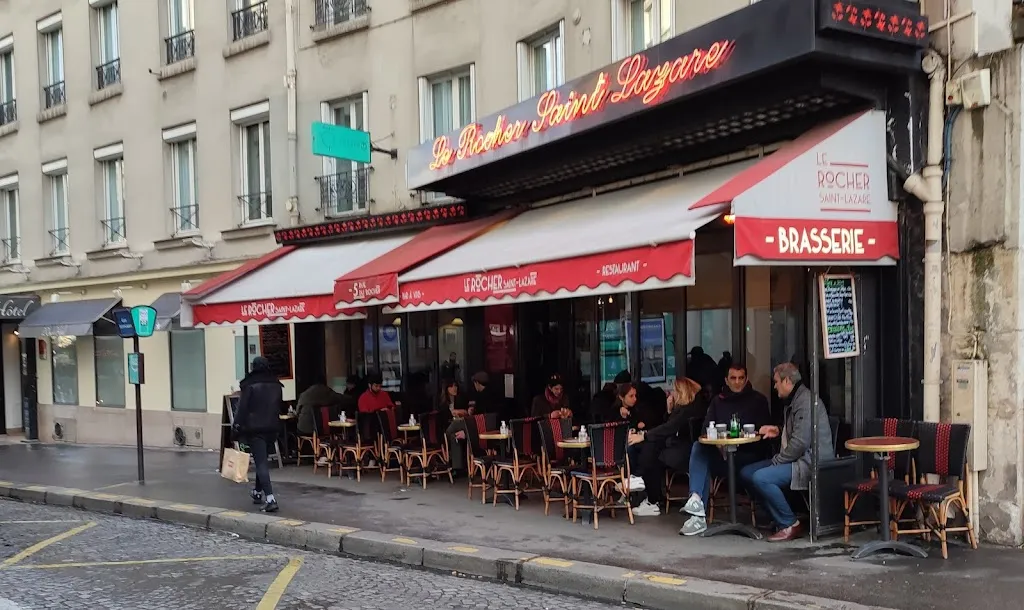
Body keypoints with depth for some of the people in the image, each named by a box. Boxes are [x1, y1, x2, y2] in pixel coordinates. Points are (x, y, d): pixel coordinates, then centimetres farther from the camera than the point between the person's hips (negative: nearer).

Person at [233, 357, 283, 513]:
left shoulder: (250, 385, -10)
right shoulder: (276, 385, 7)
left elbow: (243, 408, -11)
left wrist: (238, 426, -5)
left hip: (254, 428, -6)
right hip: (272, 428, 6)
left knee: (261, 463, -8)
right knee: (263, 460, 21)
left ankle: (270, 499, -18)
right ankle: (258, 492, 35)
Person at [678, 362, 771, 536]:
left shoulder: (758, 400, 8)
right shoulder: (718, 401, 17)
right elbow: (705, 429, 6)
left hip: (749, 456, -4)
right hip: (721, 455, 4)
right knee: (698, 447, -27)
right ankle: (696, 499, -36)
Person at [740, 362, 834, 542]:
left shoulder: (806, 401, -16)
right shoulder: (794, 400, 18)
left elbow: (801, 441, -24)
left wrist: (776, 461, -15)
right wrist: (779, 431, 16)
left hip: (809, 461, -11)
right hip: (797, 458, 11)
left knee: (760, 478, -27)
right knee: (746, 473, 5)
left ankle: (790, 525, -12)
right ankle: (779, 518, 8)